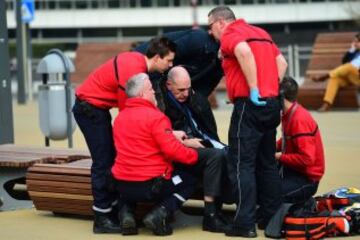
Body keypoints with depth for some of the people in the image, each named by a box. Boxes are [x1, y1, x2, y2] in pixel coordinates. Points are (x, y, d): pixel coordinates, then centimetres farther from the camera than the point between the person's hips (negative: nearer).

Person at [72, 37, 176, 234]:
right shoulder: (133, 70, -26)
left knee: (110, 158, 12)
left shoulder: (138, 61, 1)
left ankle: (112, 209, 17)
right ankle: (101, 219, -7)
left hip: (97, 107, 10)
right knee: (103, 162, -9)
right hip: (90, 108, -10)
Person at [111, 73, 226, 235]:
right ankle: (160, 214, -4)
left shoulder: (119, 117, 9)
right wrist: (196, 156, -1)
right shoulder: (155, 116, -14)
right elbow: (172, 150, -18)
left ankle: (126, 212, 9)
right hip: (151, 184, -6)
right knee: (188, 181, 19)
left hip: (123, 186, 6)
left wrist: (171, 135, 18)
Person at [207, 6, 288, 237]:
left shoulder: (230, 34, -5)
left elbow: (244, 52, -25)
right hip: (272, 103, 8)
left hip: (250, 104, -8)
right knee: (267, 163, 15)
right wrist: (271, 88, 13)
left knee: (242, 164, -4)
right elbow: (282, 62, 18)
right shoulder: (261, 33, 20)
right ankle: (273, 217, 19)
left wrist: (254, 90, -21)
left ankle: (246, 224, -7)